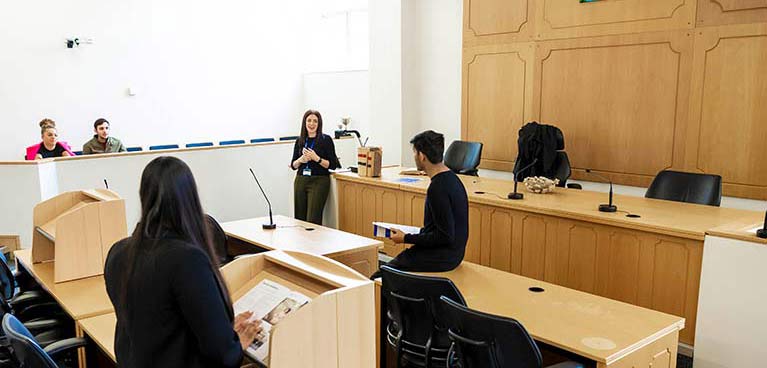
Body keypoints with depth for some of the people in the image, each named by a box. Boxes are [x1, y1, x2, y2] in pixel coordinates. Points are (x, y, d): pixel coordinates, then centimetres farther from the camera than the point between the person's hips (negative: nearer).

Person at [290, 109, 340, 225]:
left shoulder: (326, 140, -3)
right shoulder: (299, 141, 9)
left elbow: (333, 165, -6)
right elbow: (293, 165, 13)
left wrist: (316, 158, -17)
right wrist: (301, 160, -7)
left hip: (319, 181, -5)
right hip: (300, 181, 5)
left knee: (313, 220, -10)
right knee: (299, 218, 5)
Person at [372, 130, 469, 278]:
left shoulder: (438, 188, -23)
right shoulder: (451, 178, 8)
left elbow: (445, 236, -23)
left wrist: (406, 238, -15)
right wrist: (416, 233, 13)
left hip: (441, 257, -10)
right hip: (452, 253, 10)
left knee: (378, 277, -3)